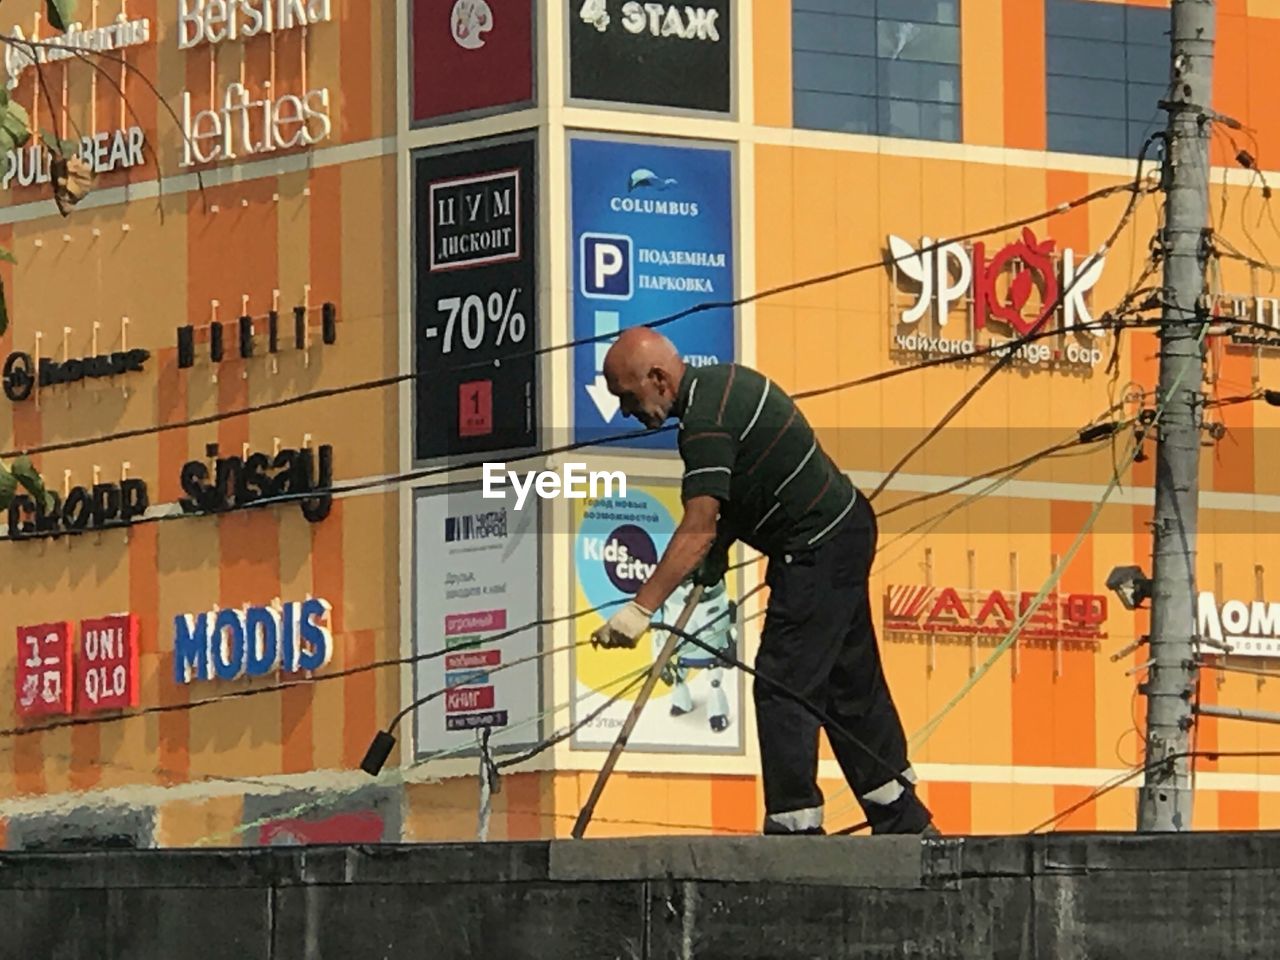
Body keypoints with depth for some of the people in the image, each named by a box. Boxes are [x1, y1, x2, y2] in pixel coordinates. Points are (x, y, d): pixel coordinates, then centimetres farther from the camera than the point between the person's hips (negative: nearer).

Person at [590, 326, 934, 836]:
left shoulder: (707, 421, -23)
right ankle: (906, 824, 23)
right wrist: (719, 547, 4)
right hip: (845, 530, 11)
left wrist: (640, 610, -32)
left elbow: (698, 530, -29)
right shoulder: (721, 380, 7)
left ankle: (796, 826, -6)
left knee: (782, 688, -8)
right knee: (851, 683, 16)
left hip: (818, 551, -11)